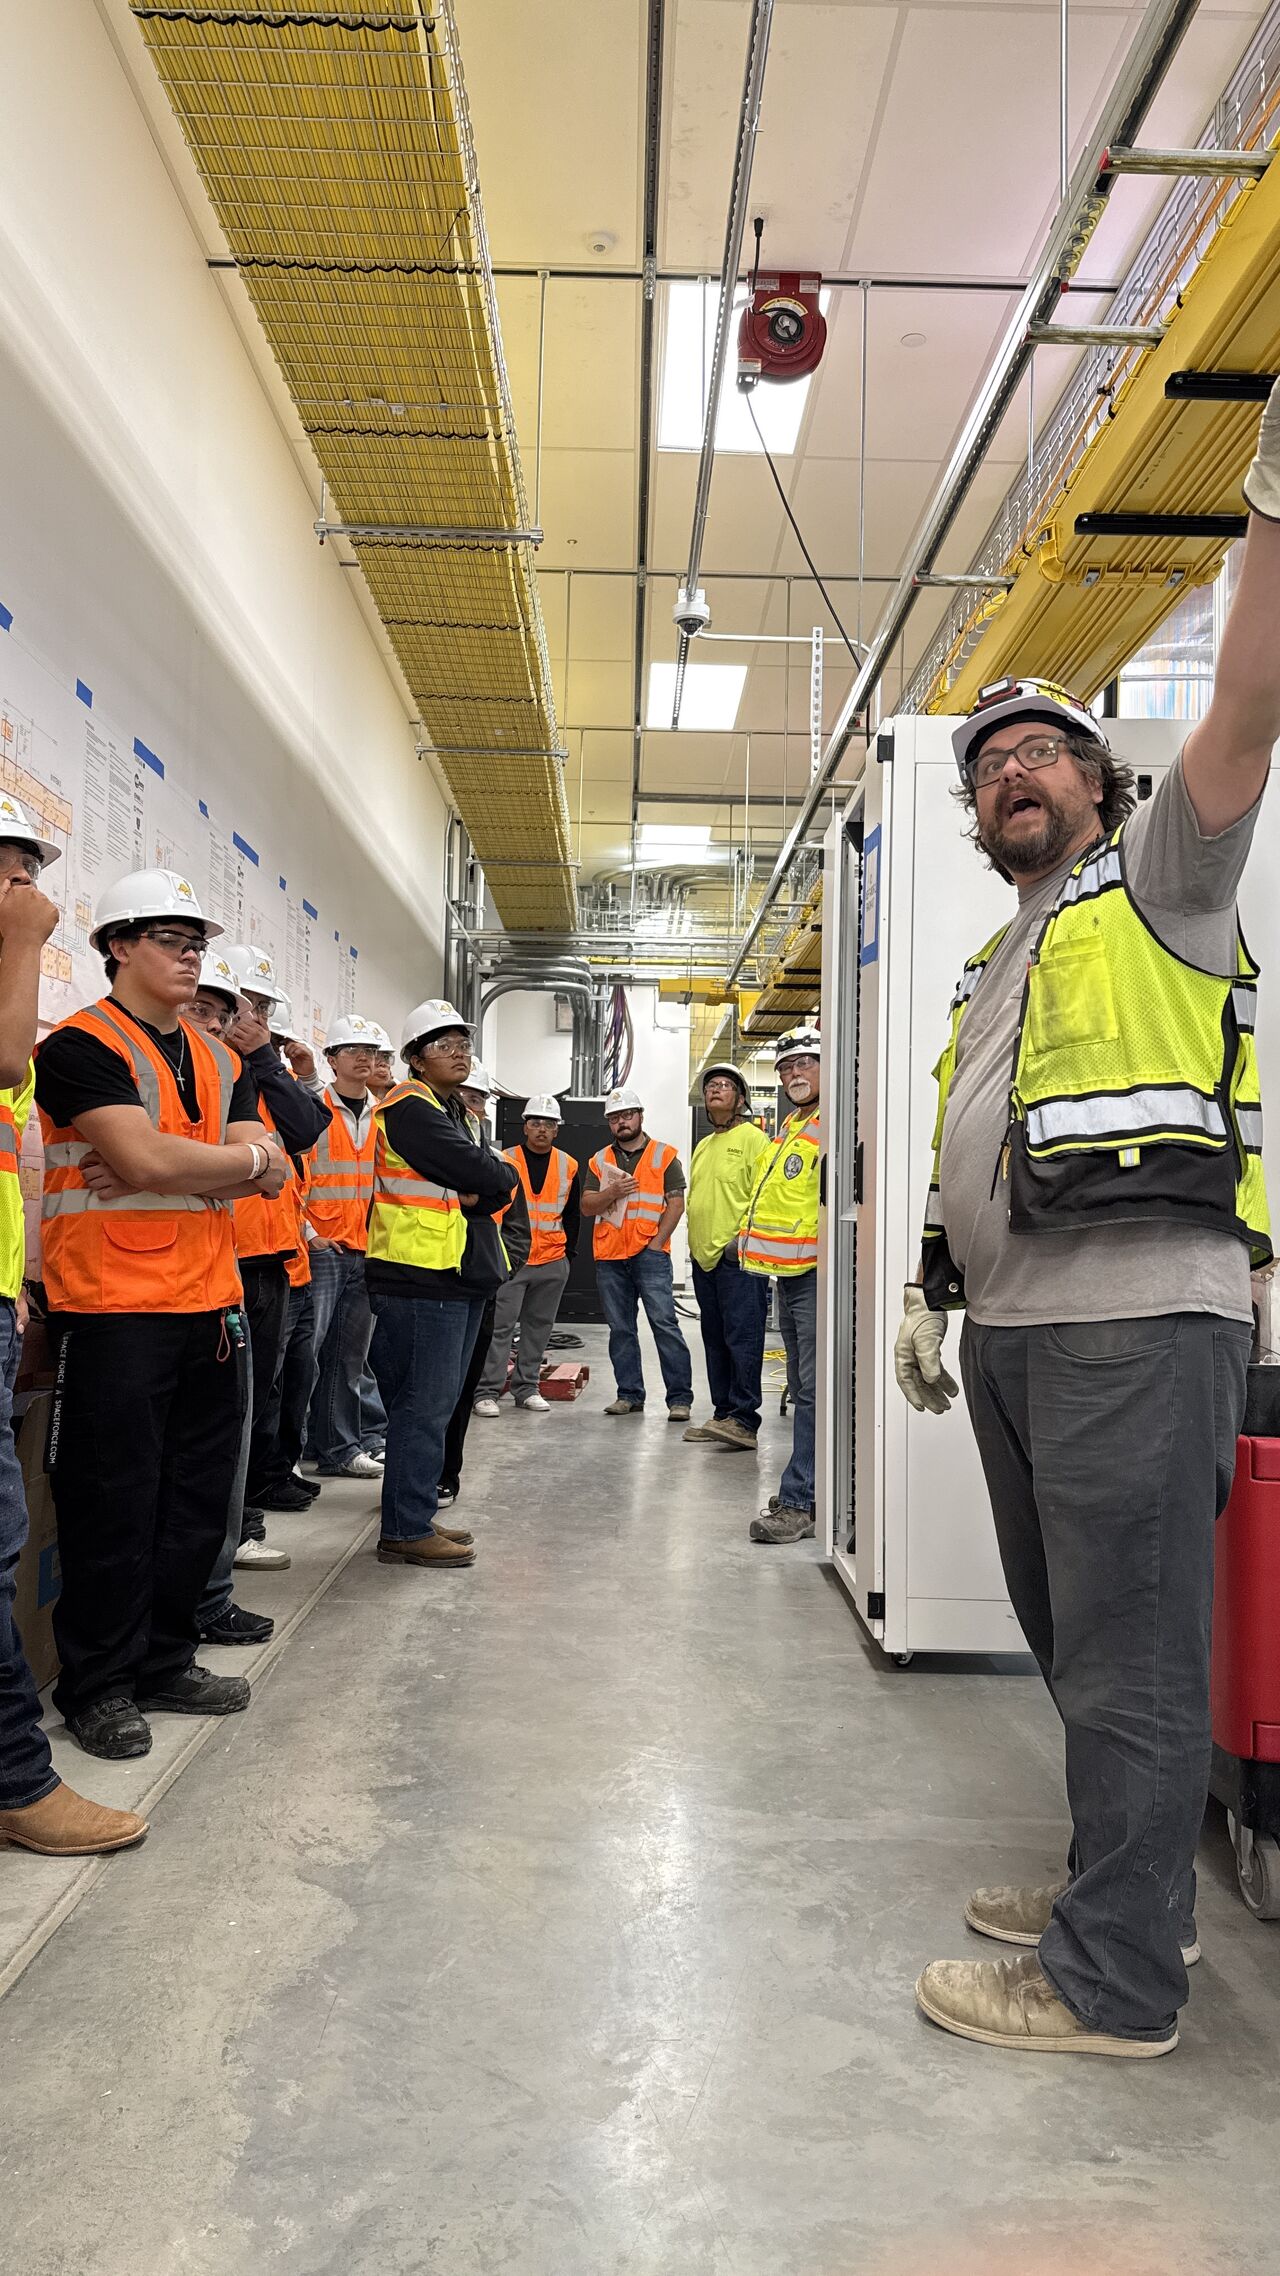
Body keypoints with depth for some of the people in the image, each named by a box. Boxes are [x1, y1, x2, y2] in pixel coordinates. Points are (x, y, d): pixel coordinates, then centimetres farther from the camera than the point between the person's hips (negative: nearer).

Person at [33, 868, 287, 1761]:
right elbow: (146, 1157, -21)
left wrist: (171, 1167, -12)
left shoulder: (220, 1060, 15)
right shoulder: (82, 1045, -7)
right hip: (114, 1310, -7)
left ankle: (163, 1662, 28)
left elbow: (270, 1175, 3)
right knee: (113, 1502, 2)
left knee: (198, 1494, 13)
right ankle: (98, 1683, 18)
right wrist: (244, 1157, -5)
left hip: (212, 1302, 7)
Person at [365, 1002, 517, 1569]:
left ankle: (416, 1515, 25)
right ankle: (405, 1532, 1)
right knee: (423, 1405, -6)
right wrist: (499, 1176, -1)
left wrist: (481, 1191, -9)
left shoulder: (452, 1110, 20)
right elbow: (483, 1174, -20)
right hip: (422, 1275, -10)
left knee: (434, 1404, 15)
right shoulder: (411, 1107, -11)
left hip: (459, 1276, 10)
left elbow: (498, 1183, 9)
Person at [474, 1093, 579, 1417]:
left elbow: (572, 1215, 16)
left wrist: (568, 1251, 10)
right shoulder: (505, 1160, -1)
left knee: (539, 1326, 10)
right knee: (499, 1326, -6)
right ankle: (487, 1391, -1)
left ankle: (527, 1387, 20)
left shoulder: (568, 1166, 8)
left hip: (552, 1263, 4)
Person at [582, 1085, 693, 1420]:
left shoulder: (664, 1156, 5)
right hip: (609, 1255, 4)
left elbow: (676, 1203, -1)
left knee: (664, 1323, -9)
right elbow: (587, 1207, 8)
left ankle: (680, 1397, -6)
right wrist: (612, 1192, -11)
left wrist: (658, 1242, -10)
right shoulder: (599, 1161, 14)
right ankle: (630, 1395, 17)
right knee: (620, 1329, 8)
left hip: (650, 1254, -4)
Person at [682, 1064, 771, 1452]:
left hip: (738, 1257, -9)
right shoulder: (703, 1146, 21)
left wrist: (742, 1237, -17)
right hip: (704, 1257, 9)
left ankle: (744, 1420, -9)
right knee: (715, 1342, 11)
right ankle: (723, 1416, 17)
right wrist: (696, 1243, 17)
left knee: (743, 1339, -9)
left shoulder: (752, 1137, -4)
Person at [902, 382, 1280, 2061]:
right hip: (1012, 1330, 8)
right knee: (1069, 1634, 15)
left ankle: (1114, 1978, 8)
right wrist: (929, 1295, 18)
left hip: (1137, 1318, -8)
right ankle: (1126, 1883, 30)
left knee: (1128, 1648, -3)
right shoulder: (995, 967, 25)